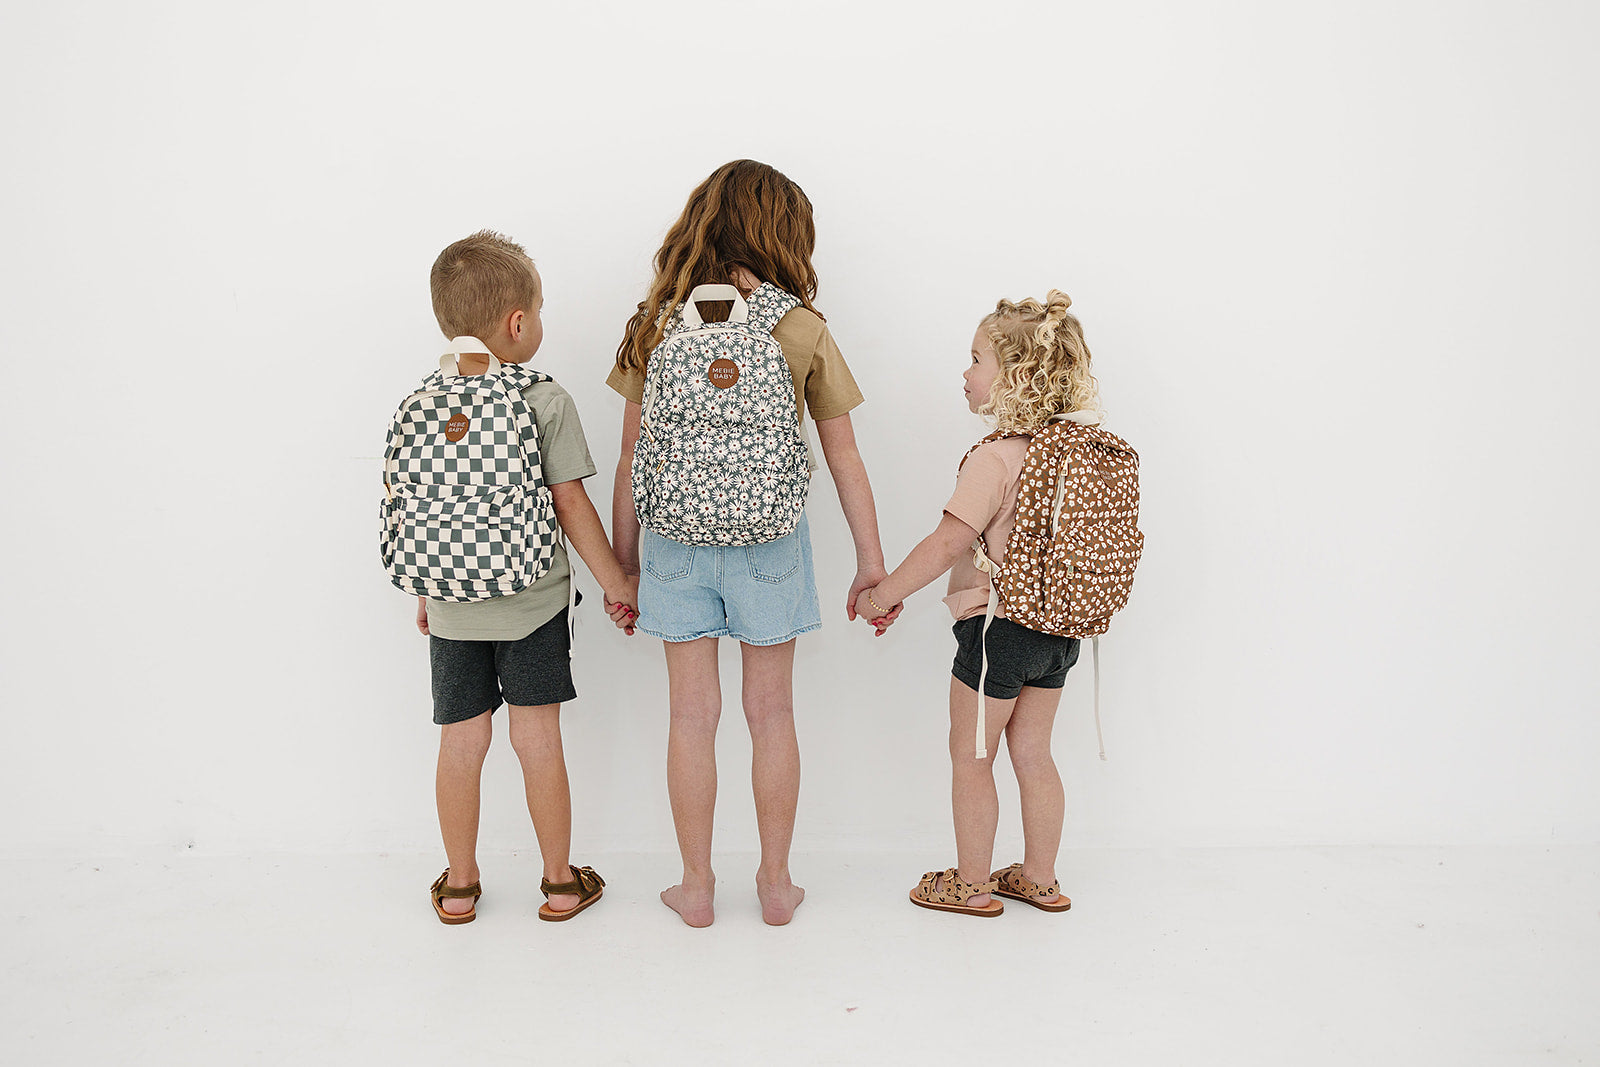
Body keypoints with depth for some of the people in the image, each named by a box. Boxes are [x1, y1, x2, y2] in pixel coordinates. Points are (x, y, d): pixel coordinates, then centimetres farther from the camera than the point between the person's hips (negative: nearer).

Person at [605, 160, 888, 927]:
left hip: (677, 542, 1)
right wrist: (870, 561, 7)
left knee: (692, 715, 10)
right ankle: (776, 884, 24)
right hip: (770, 545, 0)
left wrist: (623, 560, 9)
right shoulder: (802, 330, -6)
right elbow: (844, 459, -2)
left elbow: (633, 458, -1)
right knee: (771, 713, 12)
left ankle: (696, 888, 21)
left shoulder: (656, 324, -3)